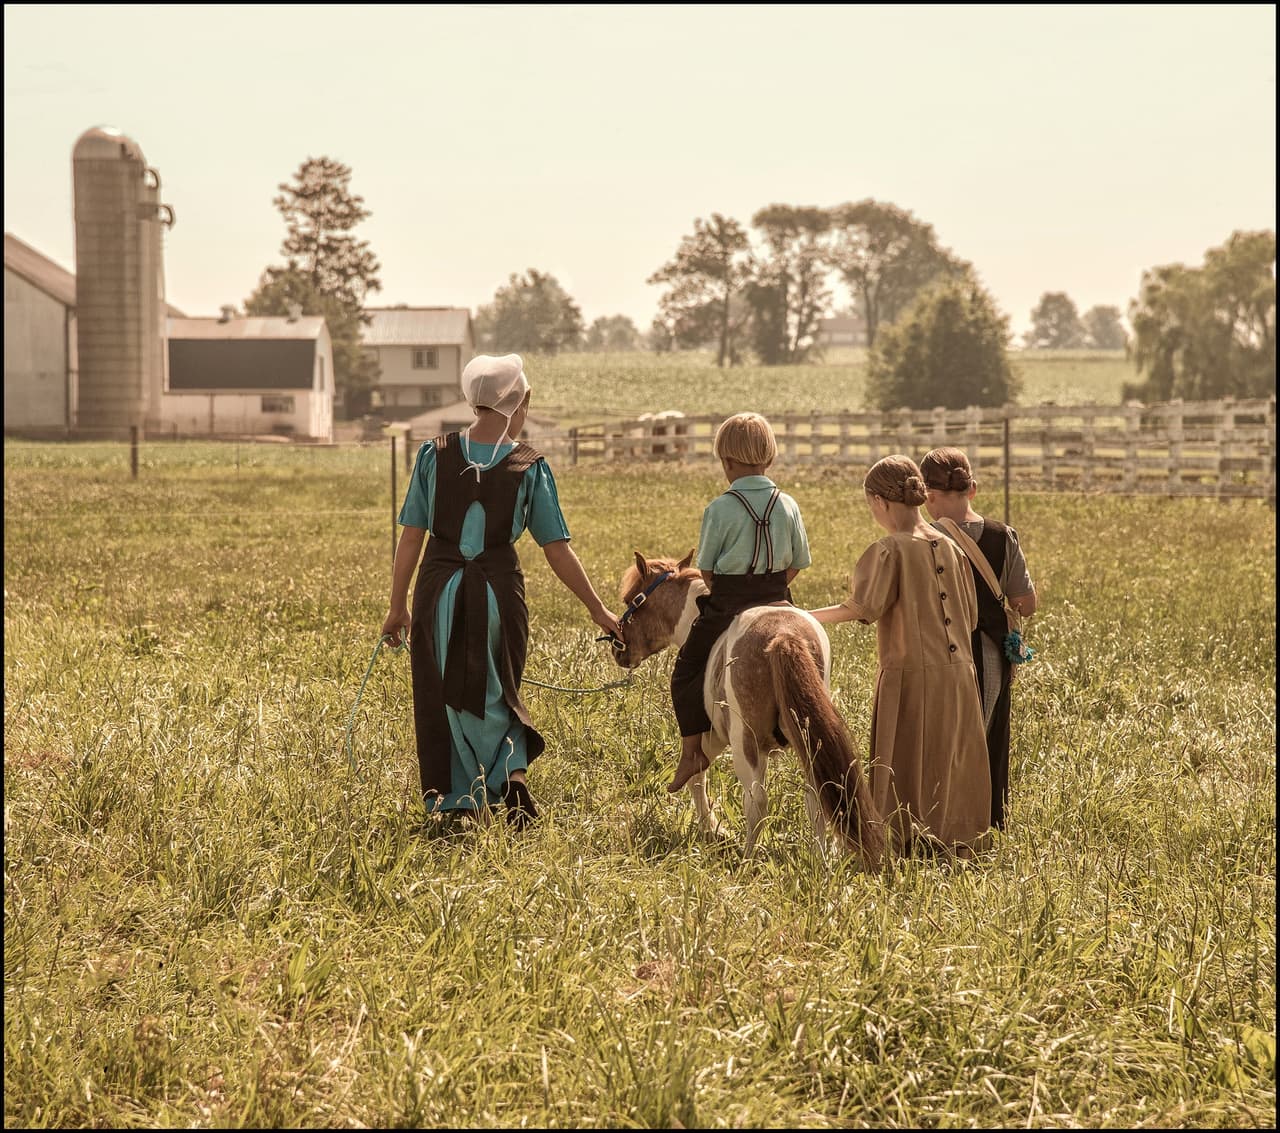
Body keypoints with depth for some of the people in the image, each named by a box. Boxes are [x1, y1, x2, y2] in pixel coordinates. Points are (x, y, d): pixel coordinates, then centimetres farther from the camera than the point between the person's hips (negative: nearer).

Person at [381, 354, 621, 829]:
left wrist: (397, 607, 7)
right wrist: (598, 611, 3)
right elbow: (557, 550, -3)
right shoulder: (530, 467, -4)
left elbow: (410, 537, -1)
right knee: (496, 695, 19)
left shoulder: (435, 454, -2)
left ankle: (461, 803, 16)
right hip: (499, 590, 0)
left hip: (440, 591, 0)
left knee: (444, 698, 14)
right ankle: (513, 772, -5)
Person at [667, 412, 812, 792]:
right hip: (777, 603, 4)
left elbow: (706, 570, -7)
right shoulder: (787, 505, -1)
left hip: (726, 604, -4)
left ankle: (691, 752, 11)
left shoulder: (720, 509, -13)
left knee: (687, 672, 12)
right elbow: (797, 564, 6)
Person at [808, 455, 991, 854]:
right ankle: (954, 845, 19)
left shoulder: (890, 550, -12)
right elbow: (970, 617, 11)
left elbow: (862, 607, -22)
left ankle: (905, 845, 4)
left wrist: (810, 617, -13)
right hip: (958, 671, 6)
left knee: (905, 769, 2)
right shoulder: (951, 547, 7)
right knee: (951, 767, 14)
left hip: (910, 673, -6)